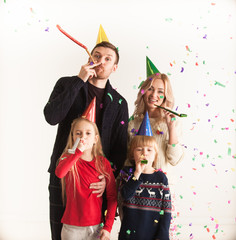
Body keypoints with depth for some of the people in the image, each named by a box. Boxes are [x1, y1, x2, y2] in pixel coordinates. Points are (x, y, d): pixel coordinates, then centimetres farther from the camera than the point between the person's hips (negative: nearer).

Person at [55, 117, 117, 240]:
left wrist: (107, 227, -5)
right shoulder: (68, 158, -3)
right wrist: (79, 151, -27)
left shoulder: (103, 163, -1)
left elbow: (112, 196, 0)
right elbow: (59, 173, -27)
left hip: (96, 227, 1)